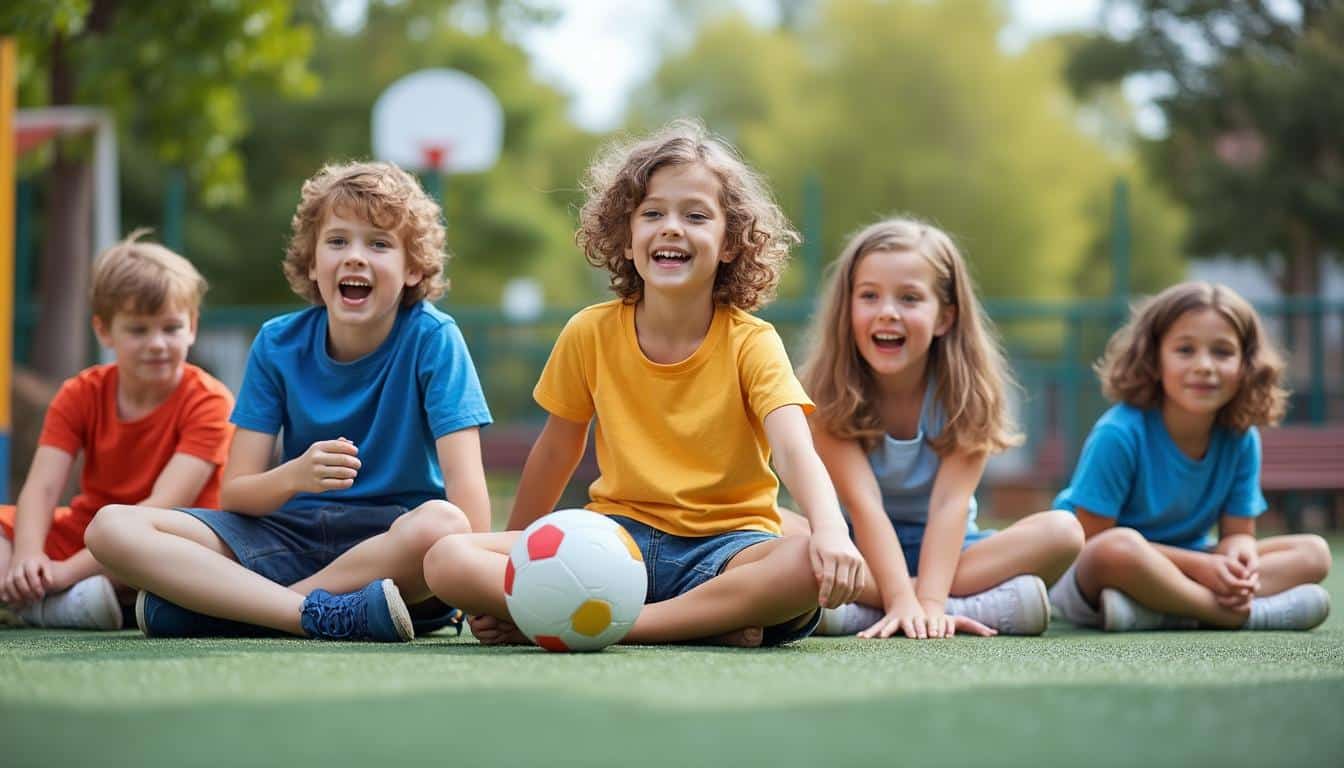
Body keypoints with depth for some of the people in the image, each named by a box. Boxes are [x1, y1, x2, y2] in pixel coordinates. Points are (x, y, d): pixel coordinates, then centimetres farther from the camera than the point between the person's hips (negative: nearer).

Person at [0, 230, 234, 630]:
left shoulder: (207, 402, -14)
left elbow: (164, 506, -24)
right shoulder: (81, 395, 1)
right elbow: (41, 487, -12)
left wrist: (69, 570, -32)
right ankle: (49, 601, -35)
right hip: (85, 533, 5)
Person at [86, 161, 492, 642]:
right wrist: (293, 477, -25)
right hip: (289, 535, 3)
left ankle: (214, 601, -27)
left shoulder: (431, 338, -7)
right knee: (112, 528, -18)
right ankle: (323, 614, -31)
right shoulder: (278, 344, 2)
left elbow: (465, 482, -17)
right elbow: (233, 497, -2)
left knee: (442, 525, -40)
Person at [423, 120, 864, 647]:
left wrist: (830, 530, -44)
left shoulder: (751, 343, -7)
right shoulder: (591, 334, 1)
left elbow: (795, 450, -23)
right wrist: (509, 566, 20)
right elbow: (557, 449, 15)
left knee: (816, 568, -38)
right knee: (446, 560, -22)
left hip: (725, 545, -3)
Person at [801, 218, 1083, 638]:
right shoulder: (830, 391, -15)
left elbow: (950, 502, -22)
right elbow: (862, 504, -25)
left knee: (1063, 531, -24)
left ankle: (859, 611, -32)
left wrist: (928, 604, -35)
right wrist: (902, 601, -37)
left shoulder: (966, 389, -11)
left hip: (941, 550, 2)